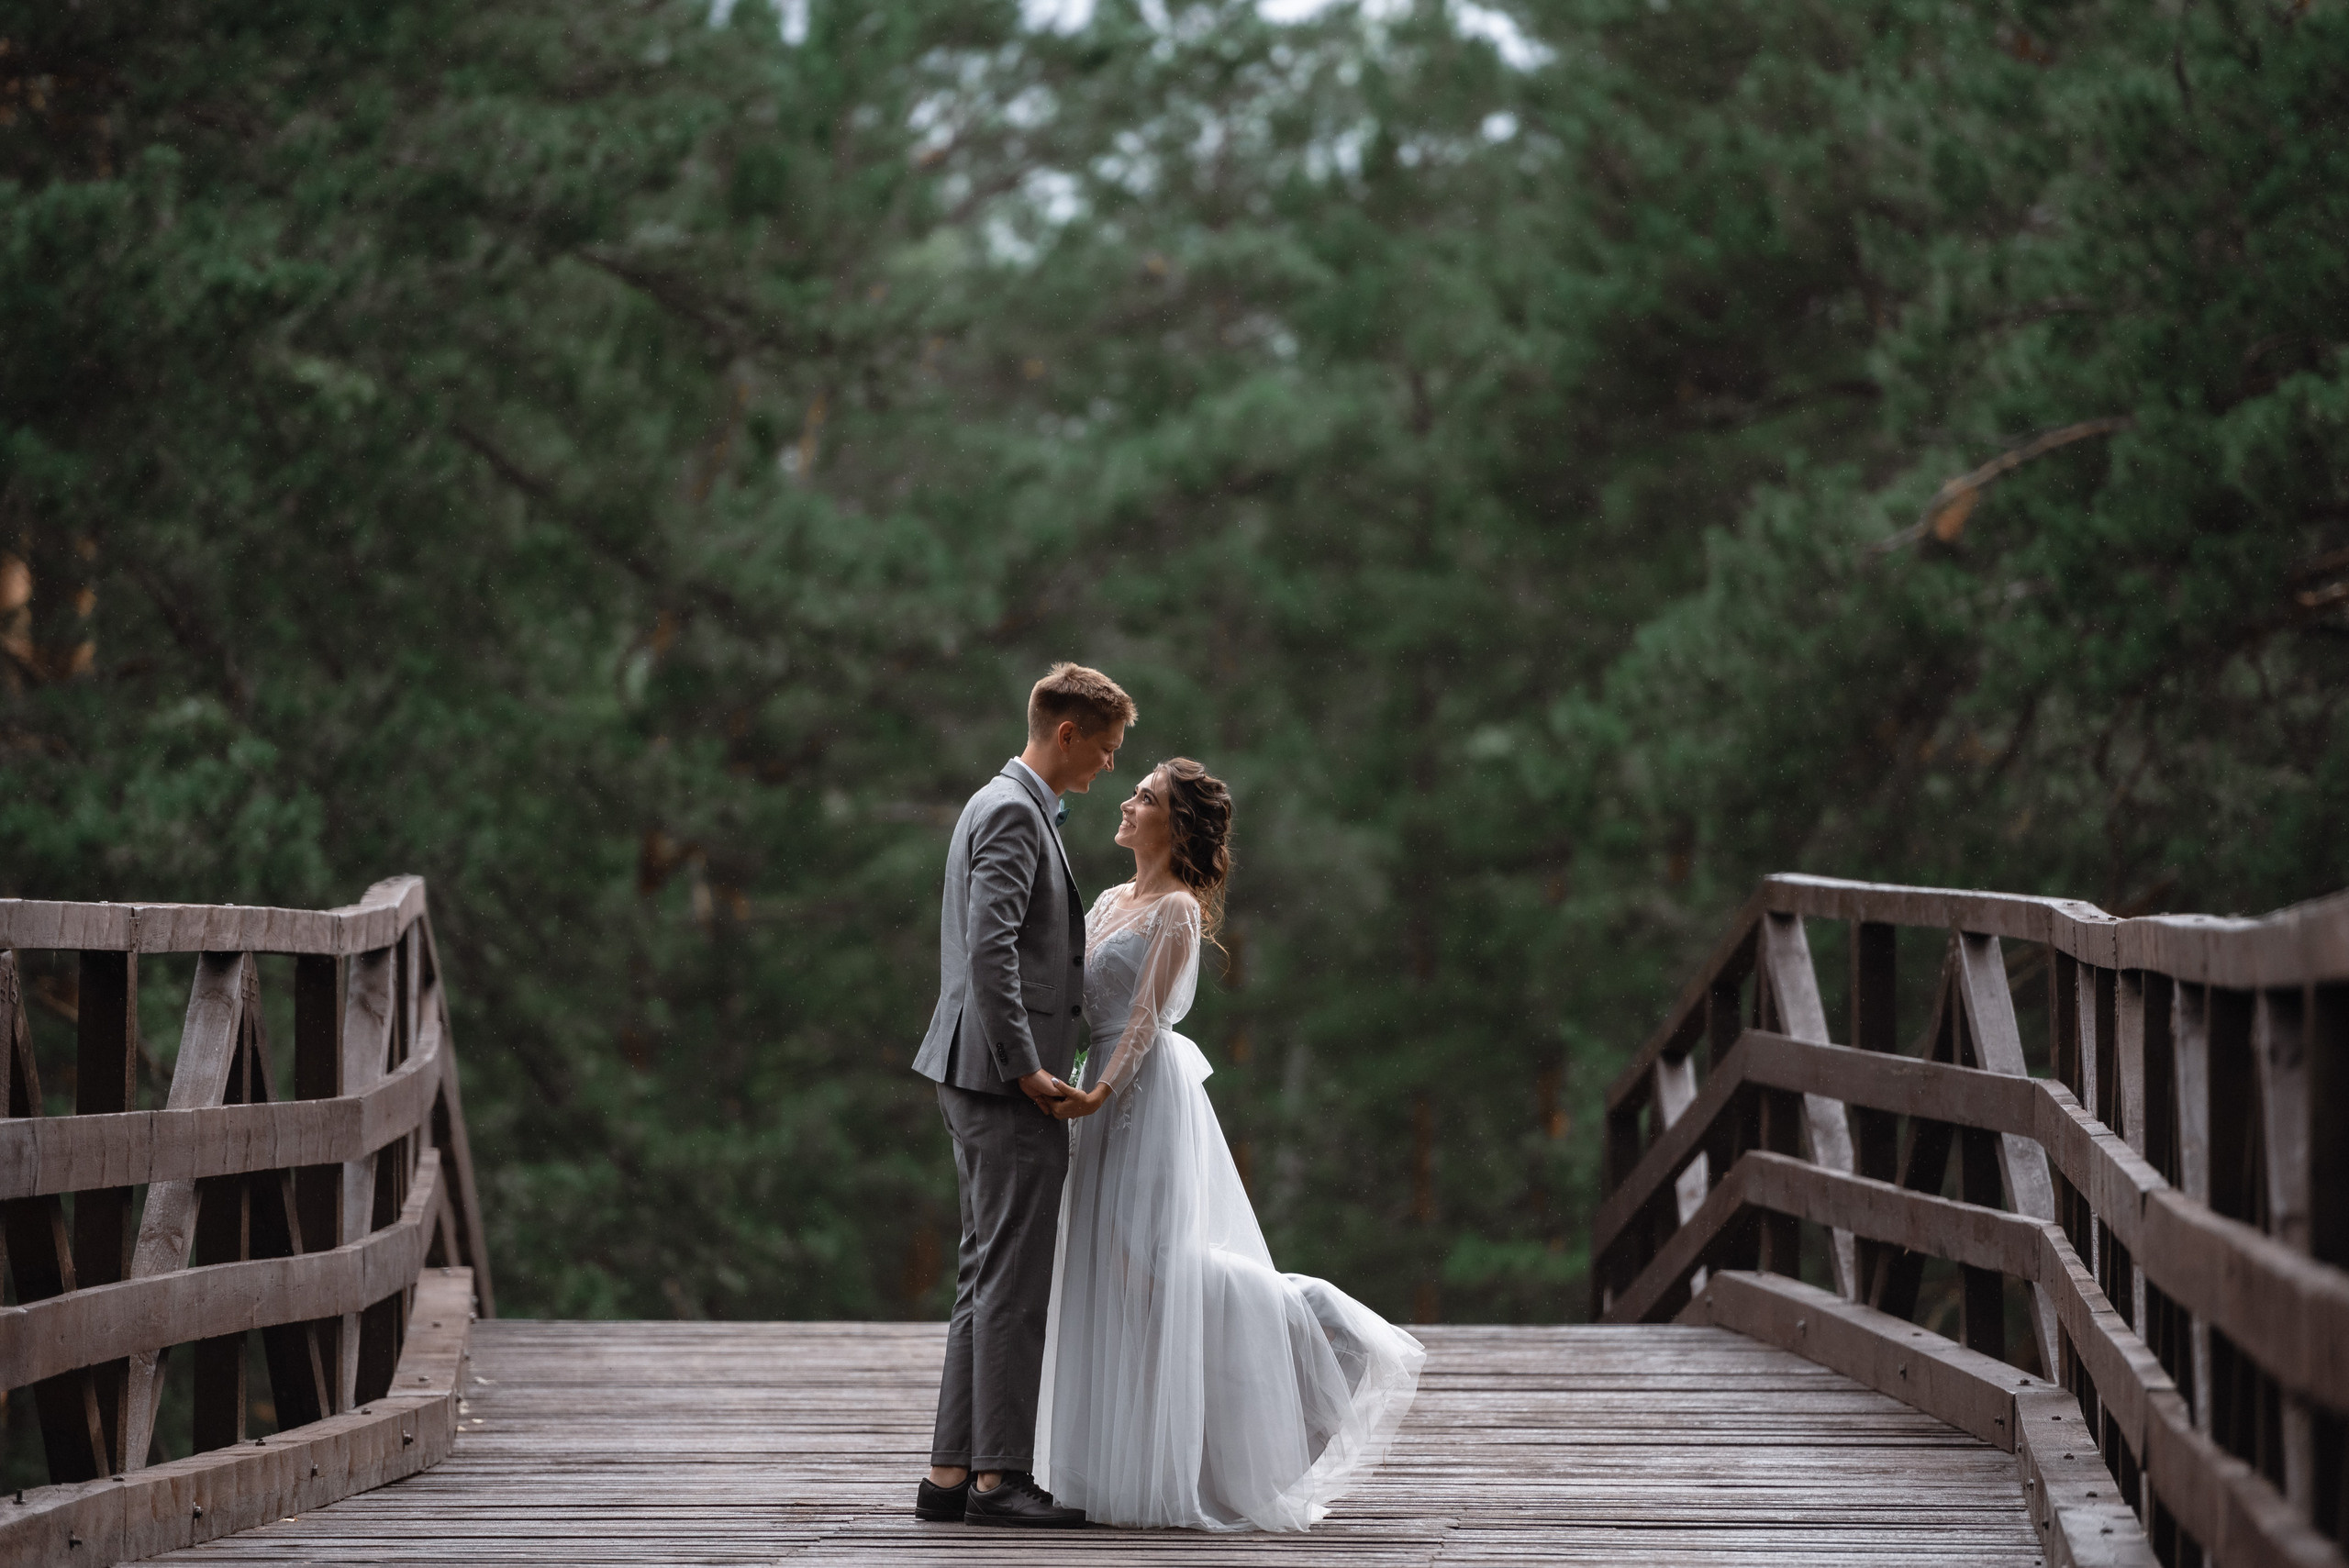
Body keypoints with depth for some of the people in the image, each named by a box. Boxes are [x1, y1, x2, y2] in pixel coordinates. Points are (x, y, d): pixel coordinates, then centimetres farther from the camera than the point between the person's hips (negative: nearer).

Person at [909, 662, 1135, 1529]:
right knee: (1012, 1279, -8)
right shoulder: (1012, 813, -13)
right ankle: (999, 1476, -6)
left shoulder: (1005, 806, 20)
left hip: (984, 1076, 11)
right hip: (1007, 1078, -11)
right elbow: (990, 947, -23)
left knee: (987, 1278, 11)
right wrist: (1026, 1068, -21)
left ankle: (952, 1472, 12)